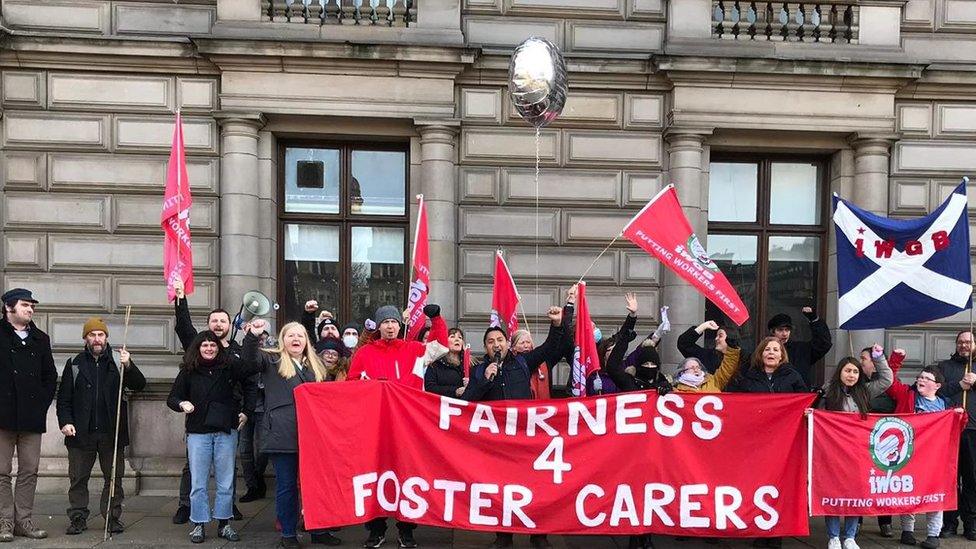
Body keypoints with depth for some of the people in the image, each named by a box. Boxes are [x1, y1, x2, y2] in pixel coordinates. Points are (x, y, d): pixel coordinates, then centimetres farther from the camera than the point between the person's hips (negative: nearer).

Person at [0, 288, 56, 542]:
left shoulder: (40, 339, 14)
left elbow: (51, 376, 19)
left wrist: (43, 403, 8)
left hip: (32, 416, 4)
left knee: (29, 472, 5)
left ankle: (24, 520, 11)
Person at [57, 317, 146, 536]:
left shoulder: (117, 362, 4)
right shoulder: (74, 364, 7)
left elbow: (139, 385, -7)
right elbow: (64, 398, 8)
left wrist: (128, 366, -24)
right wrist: (65, 421, -7)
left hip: (111, 433, 0)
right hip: (81, 433, 1)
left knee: (114, 478, 5)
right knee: (78, 478, 6)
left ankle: (113, 517, 14)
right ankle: (78, 518, 17)